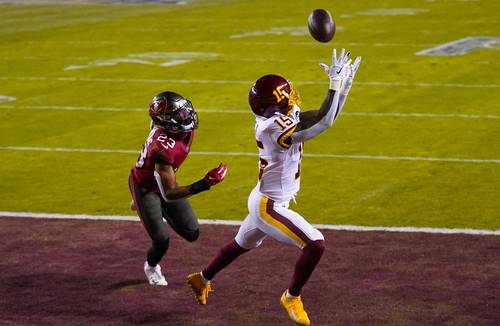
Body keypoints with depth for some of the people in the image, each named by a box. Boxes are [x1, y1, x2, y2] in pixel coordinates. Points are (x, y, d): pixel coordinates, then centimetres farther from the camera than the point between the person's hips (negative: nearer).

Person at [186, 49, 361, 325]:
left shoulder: (284, 116, -2)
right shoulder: (276, 127, -29)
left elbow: (324, 117, 4)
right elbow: (324, 123, -34)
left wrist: (344, 85, -6)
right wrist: (335, 85, -29)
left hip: (263, 201, 10)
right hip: (269, 206, -10)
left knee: (243, 245, 31)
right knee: (315, 245, -15)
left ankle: (203, 279, 51)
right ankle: (291, 298, 5)